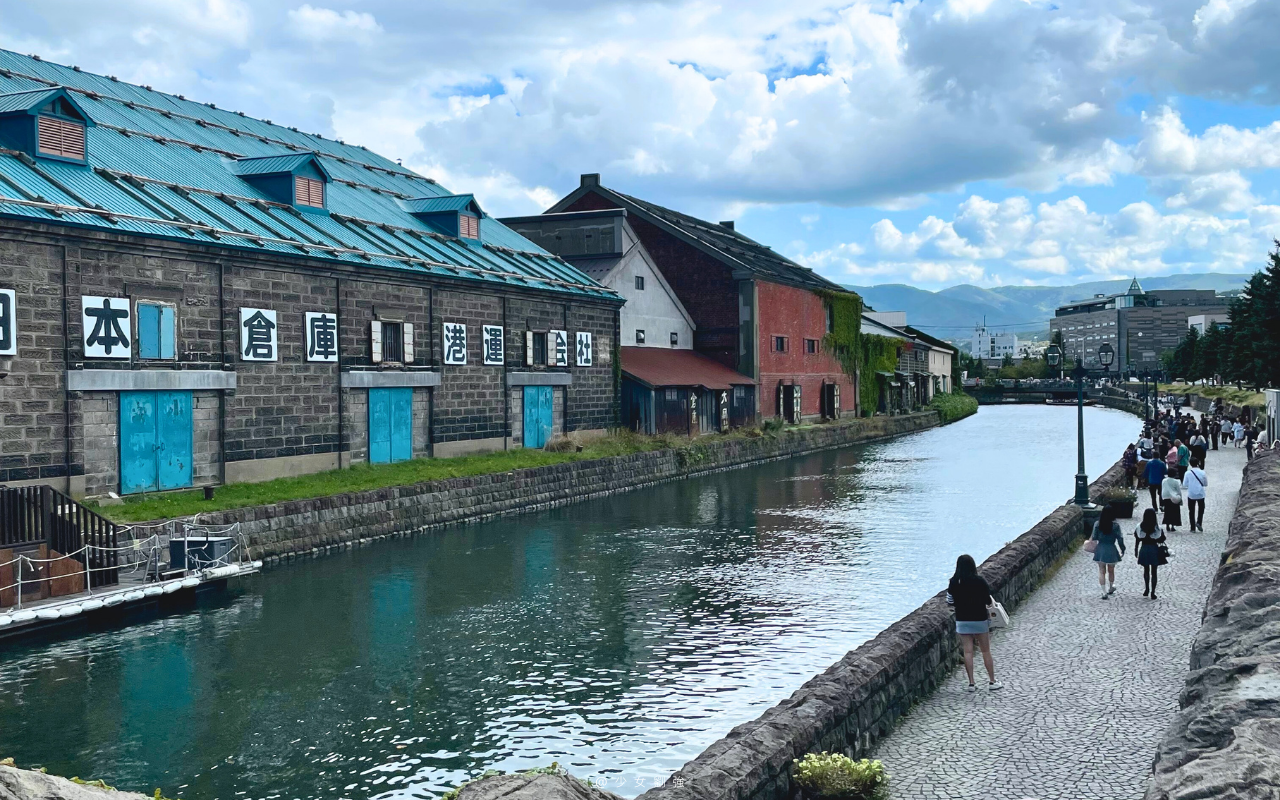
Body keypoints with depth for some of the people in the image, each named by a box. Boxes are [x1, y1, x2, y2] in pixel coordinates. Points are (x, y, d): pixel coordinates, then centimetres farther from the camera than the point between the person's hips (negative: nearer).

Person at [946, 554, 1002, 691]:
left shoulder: (954, 582, -7)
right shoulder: (979, 581, -14)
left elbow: (950, 601, 0)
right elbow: (988, 601, -9)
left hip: (962, 620, 2)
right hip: (980, 619, -2)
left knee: (968, 652, 6)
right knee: (986, 651, 10)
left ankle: (971, 683, 7)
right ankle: (992, 681, 16)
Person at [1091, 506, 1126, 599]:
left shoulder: (1097, 524, -8)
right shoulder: (1115, 525, -11)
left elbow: (1094, 538, -5)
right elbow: (1120, 538, -8)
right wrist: (1122, 549, 5)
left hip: (1100, 549, 0)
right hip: (1111, 549, 0)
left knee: (1102, 571, 6)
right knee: (1111, 570, 20)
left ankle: (1104, 592, 1)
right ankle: (1111, 588, 38)